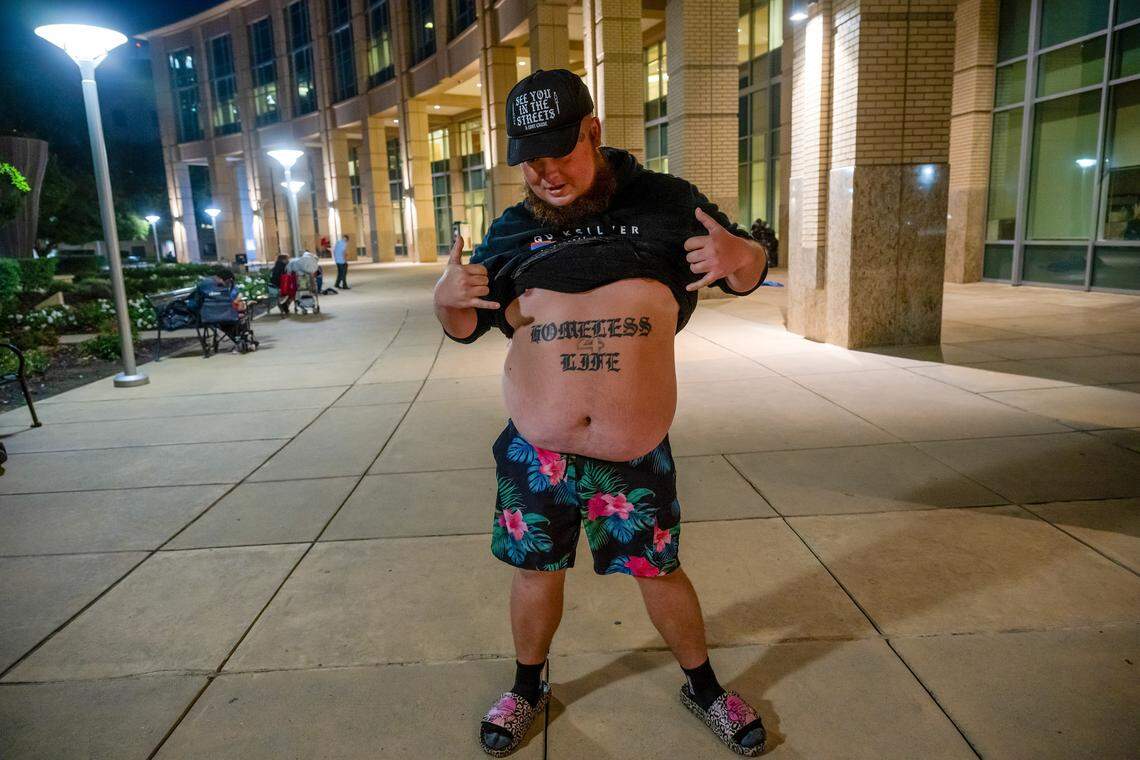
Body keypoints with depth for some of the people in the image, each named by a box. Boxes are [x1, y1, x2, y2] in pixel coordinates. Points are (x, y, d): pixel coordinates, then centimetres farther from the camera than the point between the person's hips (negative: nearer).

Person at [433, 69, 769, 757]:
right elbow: (468, 327, 12)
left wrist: (739, 254, -18)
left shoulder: (663, 203, -1)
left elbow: (750, 269, 6)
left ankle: (704, 687, 39)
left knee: (659, 570, 12)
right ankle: (528, 687, 43)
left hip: (637, 456, -1)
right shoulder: (514, 230, 4)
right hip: (535, 451, 2)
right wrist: (447, 298, -12)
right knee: (538, 569, 15)